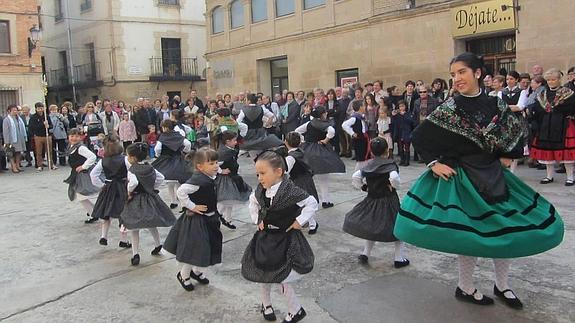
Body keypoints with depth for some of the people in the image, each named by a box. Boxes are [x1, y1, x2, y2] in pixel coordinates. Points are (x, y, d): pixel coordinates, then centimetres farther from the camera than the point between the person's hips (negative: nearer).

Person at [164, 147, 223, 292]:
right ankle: (184, 275, 26)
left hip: (209, 219, 9)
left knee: (206, 248, 20)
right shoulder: (198, 180, -27)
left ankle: (196, 271, 41)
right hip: (196, 220, -9)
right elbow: (181, 191, -37)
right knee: (194, 249, 4)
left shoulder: (210, 178, 0)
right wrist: (192, 206, -27)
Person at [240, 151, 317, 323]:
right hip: (265, 237, 6)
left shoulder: (290, 191, -24)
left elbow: (312, 203, -16)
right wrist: (257, 219, 9)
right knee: (263, 274, 14)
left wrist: (299, 221, -16)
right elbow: (253, 202, 18)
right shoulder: (260, 190, -4)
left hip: (285, 239, -6)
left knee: (281, 278, -5)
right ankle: (266, 304, 40)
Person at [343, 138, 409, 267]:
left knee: (372, 228, 23)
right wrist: (395, 187, -14)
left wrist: (363, 187, 10)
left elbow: (355, 177, 0)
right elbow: (394, 177, -33)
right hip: (388, 202, -5)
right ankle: (399, 259, 11)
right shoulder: (390, 164, -14)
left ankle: (365, 254, 22)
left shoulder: (369, 165, 2)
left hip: (372, 199, 5)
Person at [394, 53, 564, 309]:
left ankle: (501, 285, 31)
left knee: (507, 228, 10)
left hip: (493, 176, 5)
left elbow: (515, 130, 17)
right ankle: (465, 288, 22)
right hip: (462, 179, -5)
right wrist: (434, 163, -12)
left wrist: (508, 156, 8)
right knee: (470, 234, 2)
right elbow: (418, 137, -9)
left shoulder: (496, 104, 0)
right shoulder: (450, 108, -11)